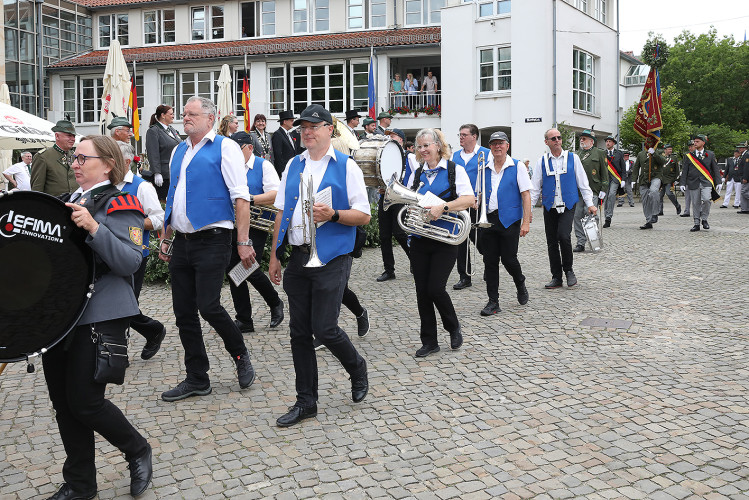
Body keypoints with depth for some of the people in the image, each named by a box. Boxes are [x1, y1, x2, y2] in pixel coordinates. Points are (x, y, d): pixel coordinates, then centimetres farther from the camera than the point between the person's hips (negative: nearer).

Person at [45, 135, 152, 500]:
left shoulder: (120, 204, -7)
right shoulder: (68, 202, 17)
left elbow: (130, 262, -17)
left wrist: (94, 228, -26)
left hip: (100, 316, -8)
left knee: (85, 402, -6)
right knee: (62, 401, 10)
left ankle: (138, 451, 21)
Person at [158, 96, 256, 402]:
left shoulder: (224, 148, -5)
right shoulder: (178, 151, 17)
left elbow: (241, 197, -11)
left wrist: (243, 241, -17)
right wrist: (165, 239, 20)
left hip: (211, 241, -7)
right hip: (181, 244, 7)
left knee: (209, 306, -12)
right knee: (184, 313, 8)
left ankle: (240, 355, 16)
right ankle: (197, 379, 19)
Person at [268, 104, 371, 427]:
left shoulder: (346, 166, -2)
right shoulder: (293, 166, 13)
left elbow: (363, 216, -5)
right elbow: (281, 212, 15)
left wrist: (333, 215, -21)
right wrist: (274, 256, 11)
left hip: (331, 259, -5)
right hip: (298, 258, 5)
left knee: (324, 329, -7)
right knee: (299, 331, 7)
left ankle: (357, 368, 25)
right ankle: (306, 402, 19)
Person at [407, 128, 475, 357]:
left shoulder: (455, 170, -1)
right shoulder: (417, 174, 13)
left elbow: (469, 199, -13)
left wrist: (443, 207, -25)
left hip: (445, 240, -4)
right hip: (420, 240, 5)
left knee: (435, 288, -10)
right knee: (422, 291, 4)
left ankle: (454, 327, 18)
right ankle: (429, 341, 17)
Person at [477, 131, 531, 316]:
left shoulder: (517, 167, 0)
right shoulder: (484, 168, 11)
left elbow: (526, 195, -4)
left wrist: (526, 221, -10)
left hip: (509, 220, -4)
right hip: (488, 219, 4)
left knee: (509, 259, -4)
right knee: (490, 261, 3)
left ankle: (521, 285, 29)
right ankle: (493, 302, 12)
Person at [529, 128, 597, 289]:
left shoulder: (572, 158, 4)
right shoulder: (542, 161, 6)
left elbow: (583, 182, 7)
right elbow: (534, 187, 9)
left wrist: (589, 203, 3)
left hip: (568, 205, -2)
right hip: (550, 207, 2)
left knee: (563, 236, -20)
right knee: (551, 242, 4)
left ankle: (568, 270, 3)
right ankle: (556, 277, 16)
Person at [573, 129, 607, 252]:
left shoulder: (599, 153, 4)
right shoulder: (577, 154, 17)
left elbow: (605, 174, 2)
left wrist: (603, 190, -5)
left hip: (592, 191, -5)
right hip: (577, 191, 5)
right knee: (577, 216, 0)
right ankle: (581, 243, 5)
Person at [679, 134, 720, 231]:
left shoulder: (710, 155, 9)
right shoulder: (689, 156, 10)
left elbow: (715, 169, 10)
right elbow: (685, 171, 9)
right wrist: (682, 183, 1)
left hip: (706, 183, -1)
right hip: (693, 183, 1)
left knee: (706, 199, -20)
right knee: (695, 203, 2)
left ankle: (704, 219, -1)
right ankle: (696, 224, 11)